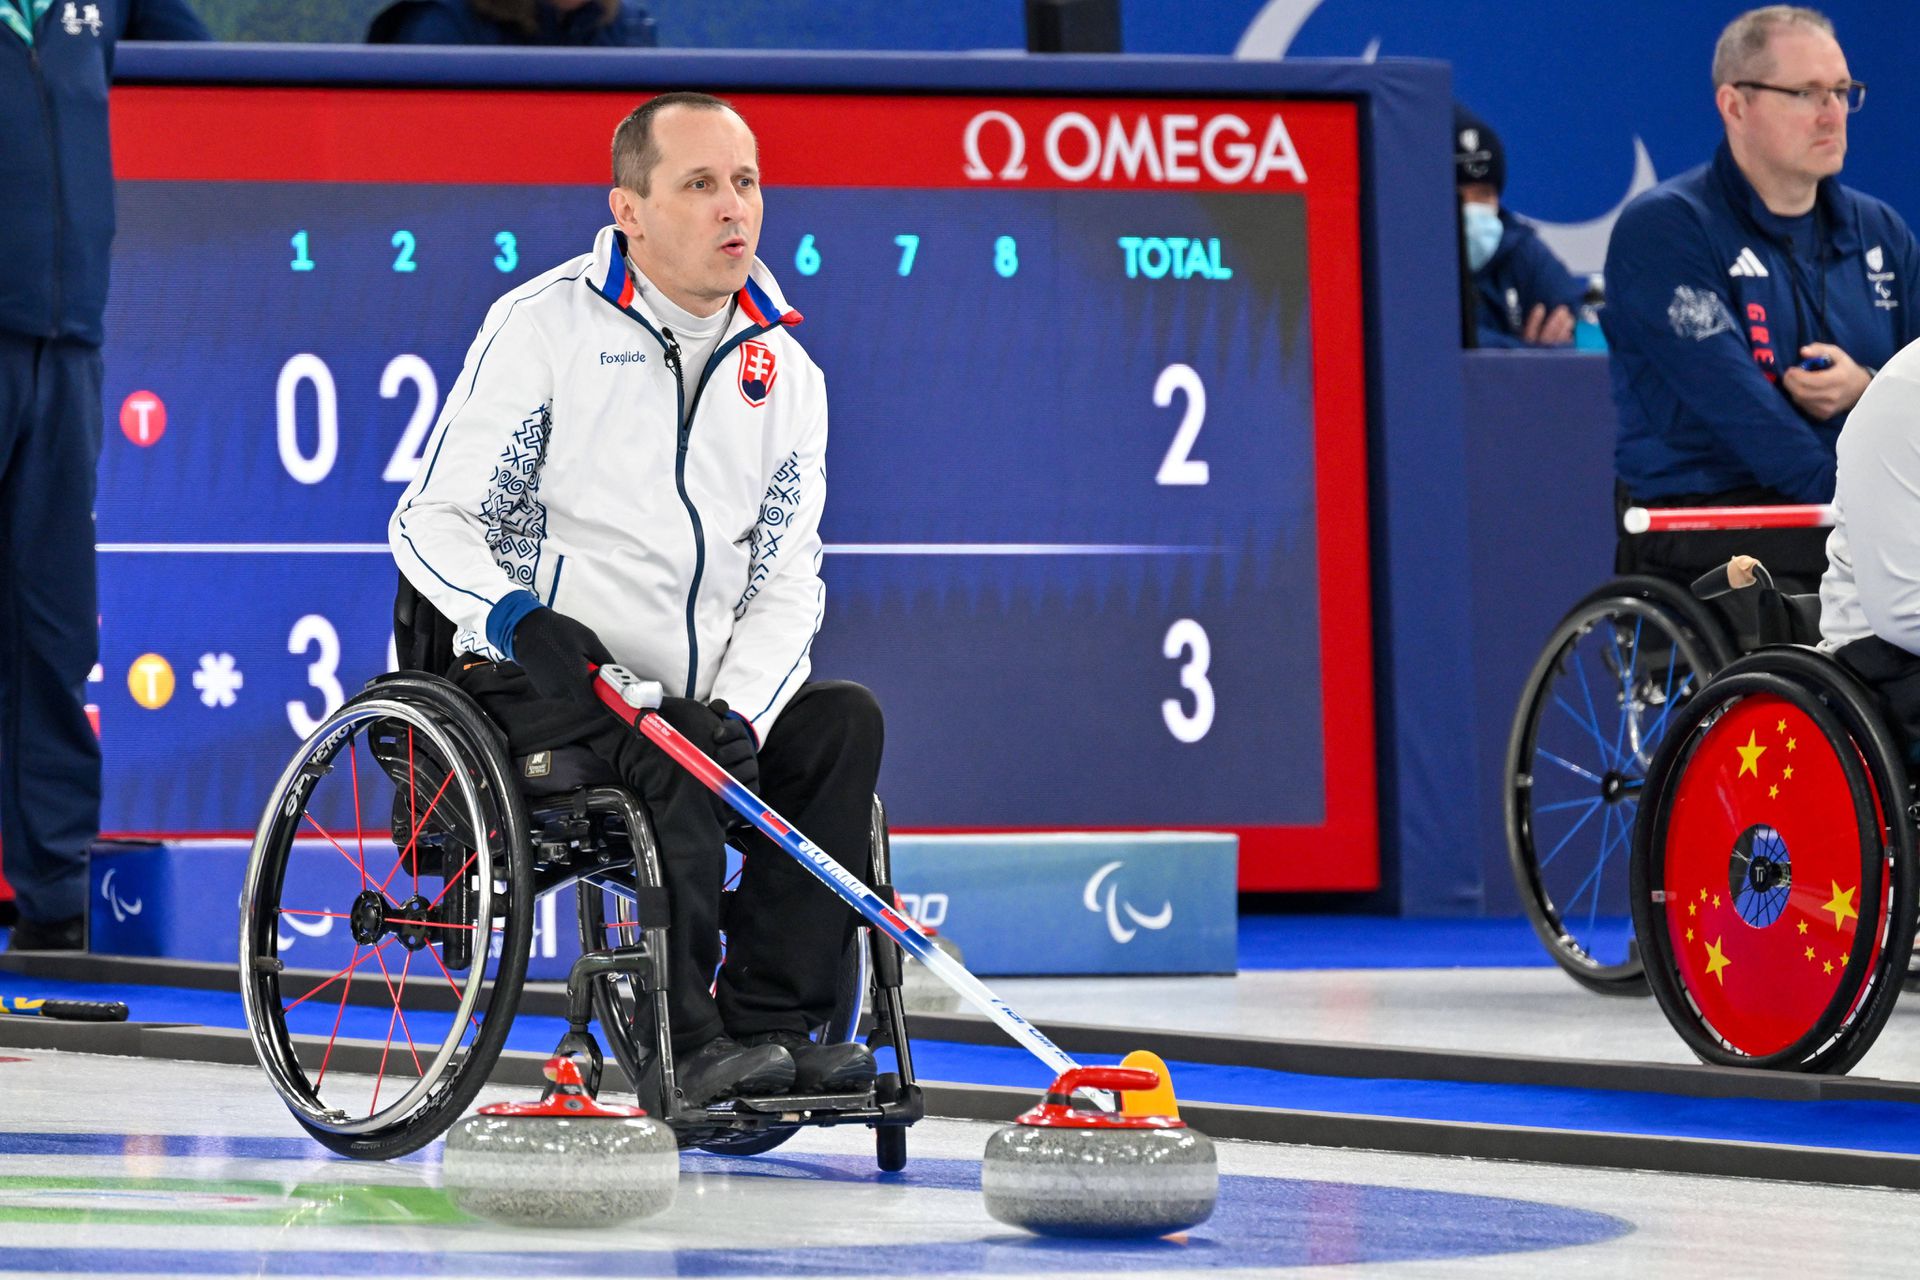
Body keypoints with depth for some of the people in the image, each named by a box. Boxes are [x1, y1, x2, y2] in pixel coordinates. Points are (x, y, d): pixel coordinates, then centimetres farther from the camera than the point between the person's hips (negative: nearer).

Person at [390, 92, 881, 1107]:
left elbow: (786, 580, 7)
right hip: (540, 683, -6)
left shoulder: (782, 369, 10)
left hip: (703, 693, 6)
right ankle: (689, 1044, -29)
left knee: (844, 721, -18)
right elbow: (434, 521, -7)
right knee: (673, 749, -32)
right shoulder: (544, 326, -5)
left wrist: (740, 709, -13)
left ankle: (771, 1020, -19)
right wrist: (515, 616, -28)